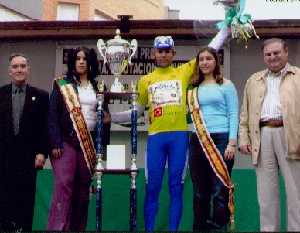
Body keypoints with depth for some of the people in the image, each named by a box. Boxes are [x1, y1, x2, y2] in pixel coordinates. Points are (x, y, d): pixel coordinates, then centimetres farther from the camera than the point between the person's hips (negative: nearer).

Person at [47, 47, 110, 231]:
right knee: (63, 185, -14)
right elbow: (53, 115, -2)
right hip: (67, 140, -3)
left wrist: (104, 143, 8)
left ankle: (78, 228, 11)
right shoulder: (62, 85, 5)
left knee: (83, 187, 5)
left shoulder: (98, 88, 14)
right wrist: (55, 143, -12)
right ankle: (57, 228, -17)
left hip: (90, 142, 3)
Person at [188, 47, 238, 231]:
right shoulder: (195, 87, 15)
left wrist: (232, 142, -11)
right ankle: (200, 227, 18)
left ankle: (219, 227, 0)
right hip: (197, 140, 5)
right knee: (199, 191, 9)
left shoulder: (226, 85, 3)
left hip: (221, 139, -4)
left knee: (219, 190, -7)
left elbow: (233, 114, -2)